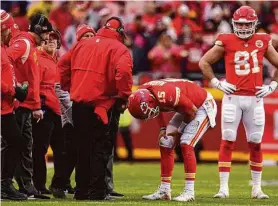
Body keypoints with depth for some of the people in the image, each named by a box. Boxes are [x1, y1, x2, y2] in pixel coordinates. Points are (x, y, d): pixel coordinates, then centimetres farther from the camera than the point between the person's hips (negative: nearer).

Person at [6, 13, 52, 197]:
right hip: (17, 103, -10)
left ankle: (27, 185, 15)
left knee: (26, 146, 11)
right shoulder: (23, 43, -9)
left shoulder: (32, 47, 20)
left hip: (26, 105, 10)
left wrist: (36, 106, 20)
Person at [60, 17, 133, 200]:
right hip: (101, 105, -5)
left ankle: (82, 190, 18)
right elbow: (123, 72, -21)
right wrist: (123, 96, -10)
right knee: (101, 149, 3)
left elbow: (64, 69, 16)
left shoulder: (82, 44, 14)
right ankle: (97, 192, 0)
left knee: (83, 149, 15)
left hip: (78, 104, 5)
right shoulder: (118, 49, -4)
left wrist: (70, 89, 22)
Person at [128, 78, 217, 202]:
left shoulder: (168, 96, -39)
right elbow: (158, 109, 9)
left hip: (203, 107, -9)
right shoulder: (143, 92, -15)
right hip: (186, 108, 9)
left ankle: (189, 191, -17)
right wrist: (163, 128, -2)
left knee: (186, 144, -20)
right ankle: (164, 191, 10)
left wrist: (179, 130, -10)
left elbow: (192, 112, -24)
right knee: (165, 144, 3)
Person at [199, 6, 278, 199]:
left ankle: (257, 187, 16)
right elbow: (204, 62, 6)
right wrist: (217, 83, -1)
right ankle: (224, 187, -1)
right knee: (228, 142, -3)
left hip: (255, 98, 2)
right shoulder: (226, 42, -1)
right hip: (233, 98, -2)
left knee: (255, 144, 6)